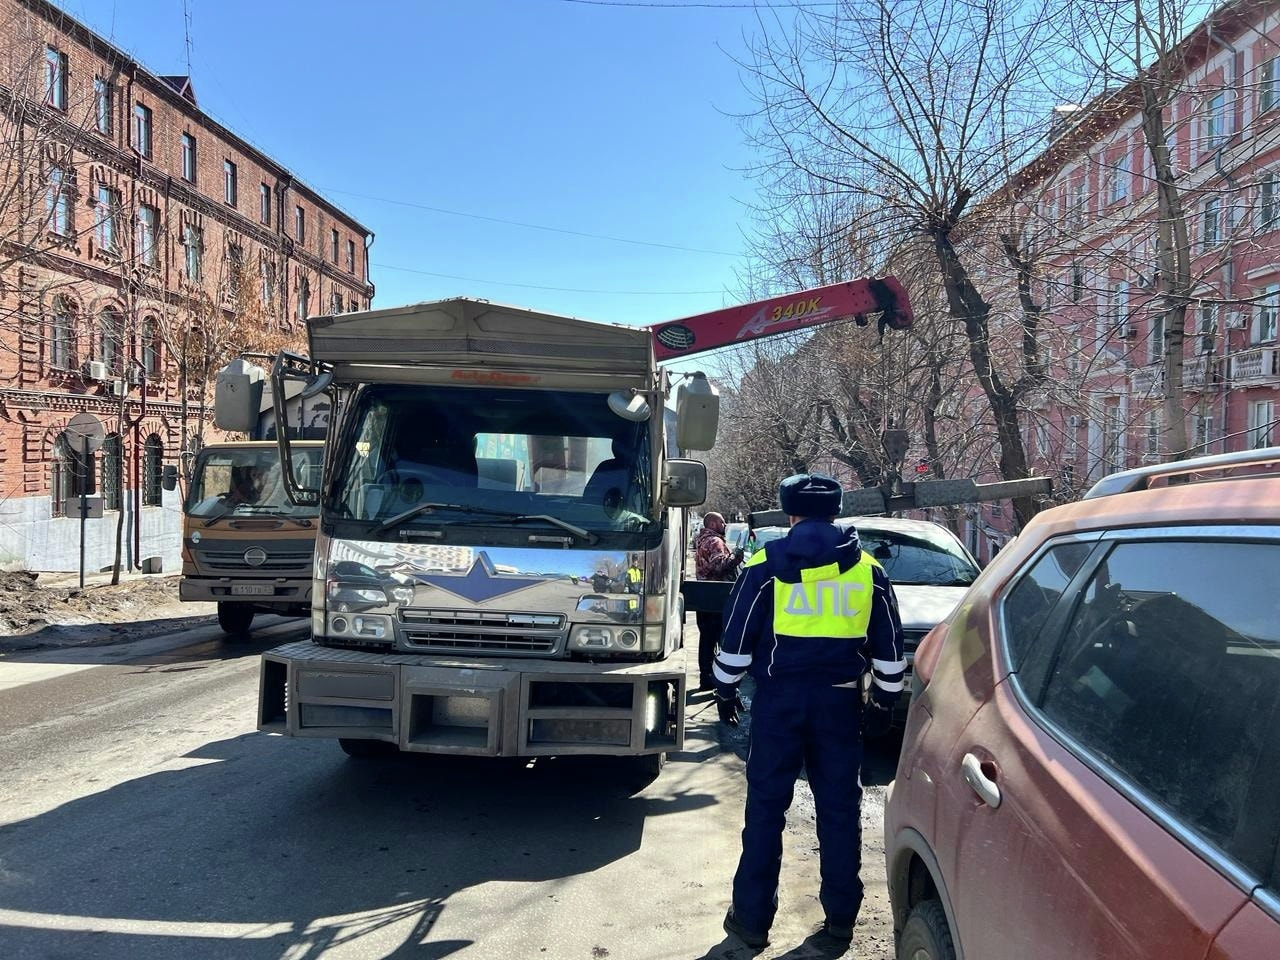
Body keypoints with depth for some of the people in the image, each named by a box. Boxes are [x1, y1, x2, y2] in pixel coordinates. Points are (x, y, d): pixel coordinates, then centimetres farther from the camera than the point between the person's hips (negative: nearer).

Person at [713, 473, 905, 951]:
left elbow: (738, 635, -3)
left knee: (766, 805, 4)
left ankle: (753, 916, 10)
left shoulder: (767, 563, -3)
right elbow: (889, 645, 10)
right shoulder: (868, 569, 6)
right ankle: (841, 916, 19)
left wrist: (726, 689, 8)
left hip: (780, 696, -2)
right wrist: (883, 701, 19)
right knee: (840, 806, 11)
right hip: (840, 698, 2)